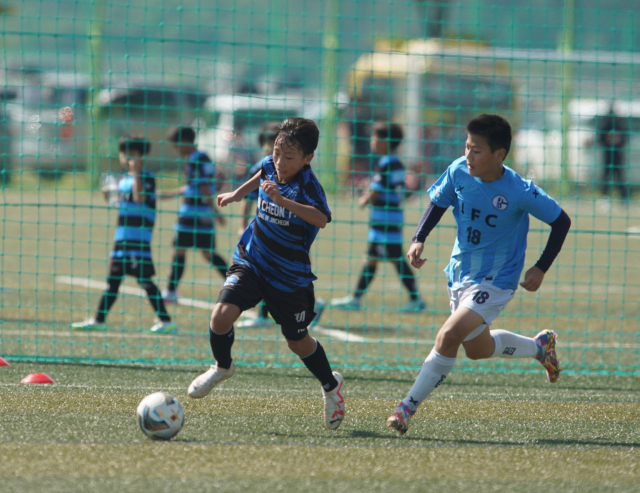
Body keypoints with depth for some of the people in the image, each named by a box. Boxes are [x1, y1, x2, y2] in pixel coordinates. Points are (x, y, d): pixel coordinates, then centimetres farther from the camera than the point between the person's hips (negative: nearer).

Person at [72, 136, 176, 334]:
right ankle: (99, 320, 15)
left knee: (144, 279, -9)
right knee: (113, 279, 10)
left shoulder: (147, 178, -6)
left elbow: (140, 198, -22)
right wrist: (110, 198, 7)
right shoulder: (123, 180, 17)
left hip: (139, 236, -8)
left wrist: (136, 172, -23)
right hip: (122, 236, 8)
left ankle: (166, 321, -4)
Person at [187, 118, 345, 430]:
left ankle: (331, 386, 38)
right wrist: (237, 194, 31)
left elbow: (321, 219, -45)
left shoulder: (307, 185, -24)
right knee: (222, 315, -18)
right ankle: (222, 367, 12)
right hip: (250, 263, 4)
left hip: (289, 276, -4)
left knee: (298, 341, 9)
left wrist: (282, 199, -52)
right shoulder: (269, 166, -6)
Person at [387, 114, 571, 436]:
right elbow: (438, 204, 8)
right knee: (477, 349, 22)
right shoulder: (459, 172, -11)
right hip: (460, 273, 7)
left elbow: (561, 222, -10)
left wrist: (541, 269, -11)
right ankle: (540, 346, 48)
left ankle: (408, 407, -13)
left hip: (495, 281, -7)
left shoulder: (520, 192, -23)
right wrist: (418, 240, -8)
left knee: (449, 337, -23)